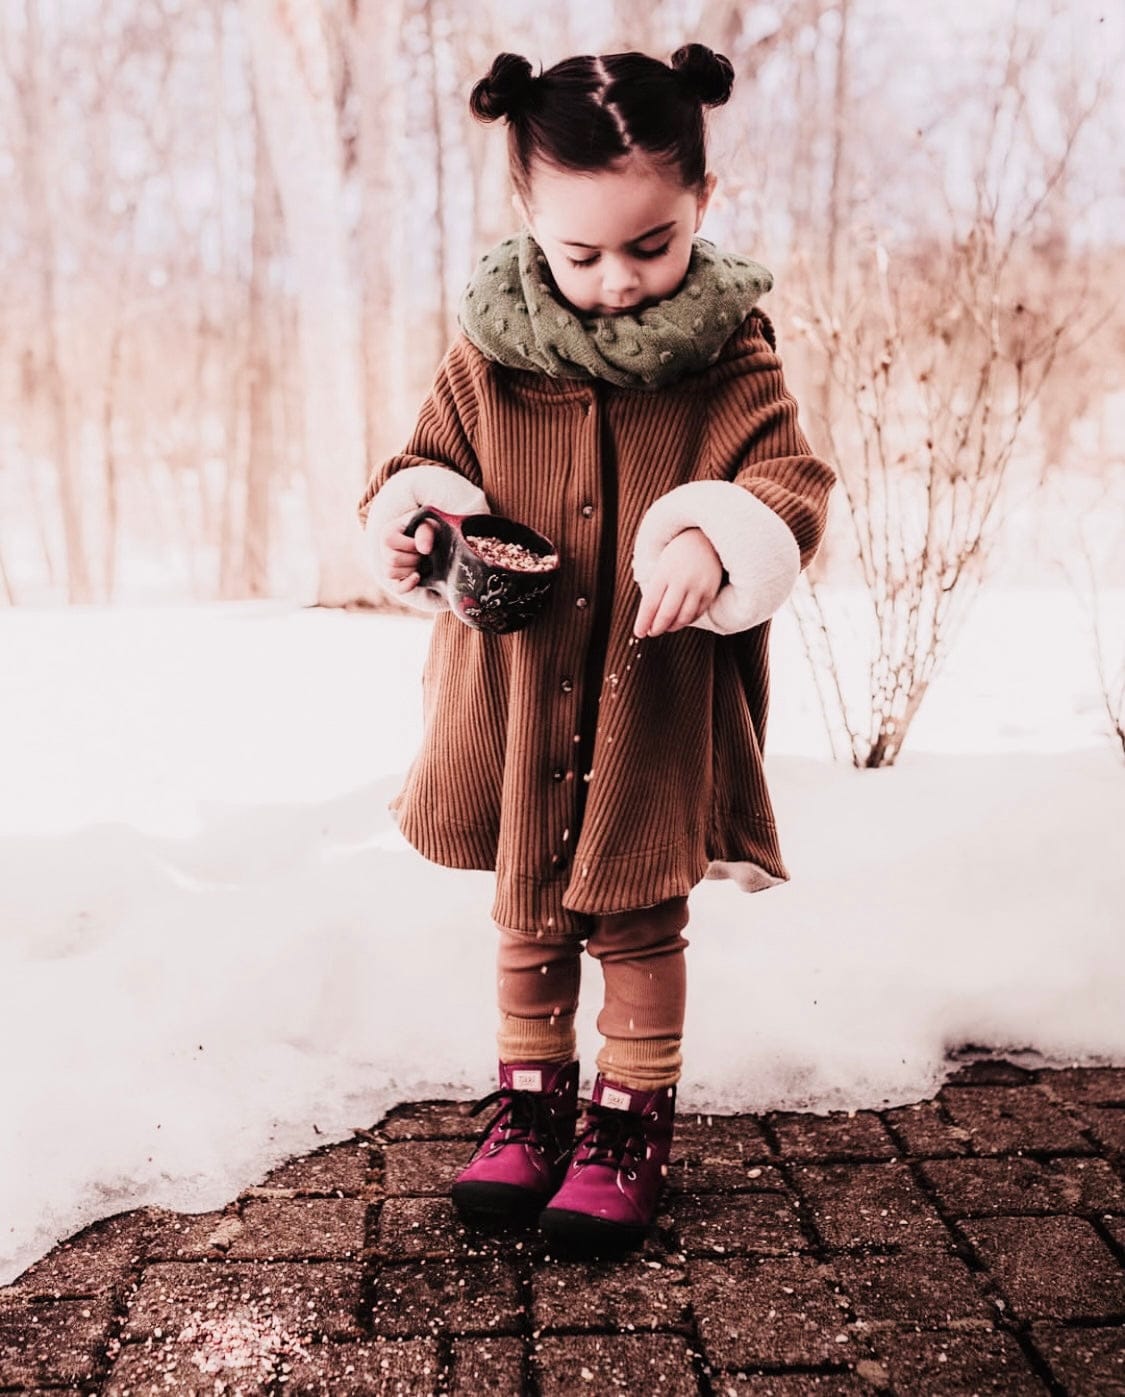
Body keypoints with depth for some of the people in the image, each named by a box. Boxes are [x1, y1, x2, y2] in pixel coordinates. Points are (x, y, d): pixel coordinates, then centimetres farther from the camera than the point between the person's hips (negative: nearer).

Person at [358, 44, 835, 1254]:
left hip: (658, 707, -2)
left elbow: (791, 483, -14)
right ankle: (532, 1096, 38)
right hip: (518, 700, 3)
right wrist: (404, 516, -17)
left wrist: (717, 539, -35)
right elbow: (430, 460, 7)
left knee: (640, 922, 13)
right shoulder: (489, 350, -3)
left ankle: (634, 1113, 32)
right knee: (528, 917, 18)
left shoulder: (728, 351, -8)